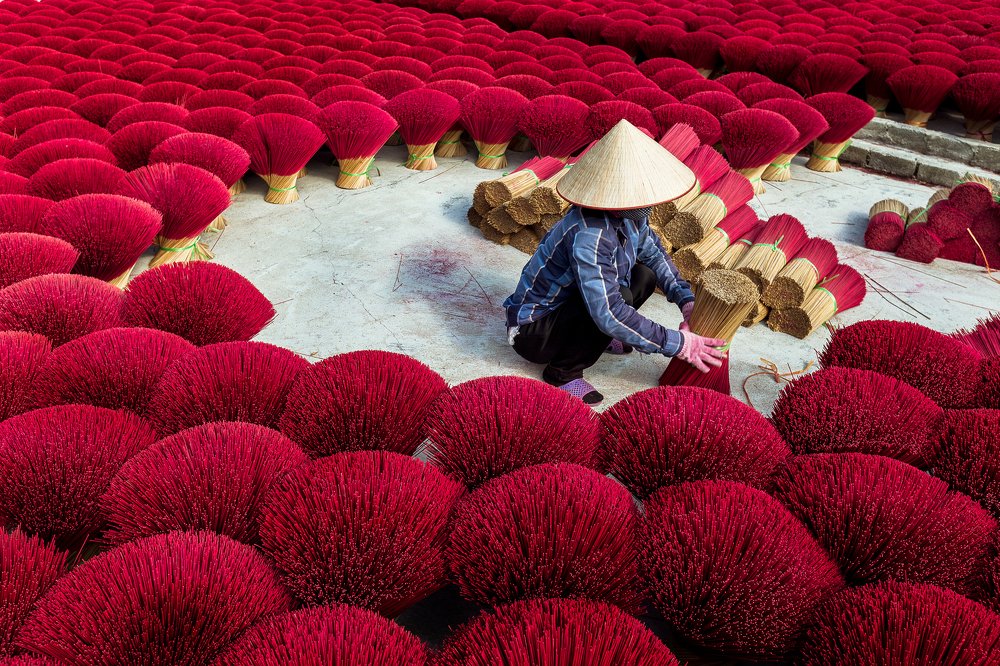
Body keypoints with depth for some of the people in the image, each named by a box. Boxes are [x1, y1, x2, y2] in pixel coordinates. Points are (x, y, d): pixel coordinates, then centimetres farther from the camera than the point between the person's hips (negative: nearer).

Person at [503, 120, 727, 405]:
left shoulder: (629, 215, -9)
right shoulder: (588, 236, -35)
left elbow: (653, 252, 9)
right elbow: (609, 313, -39)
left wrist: (686, 299, -5)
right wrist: (678, 344, -32)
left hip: (568, 306, 8)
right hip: (533, 333, -8)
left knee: (646, 275, 1)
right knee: (621, 296, -30)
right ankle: (564, 372, -11)